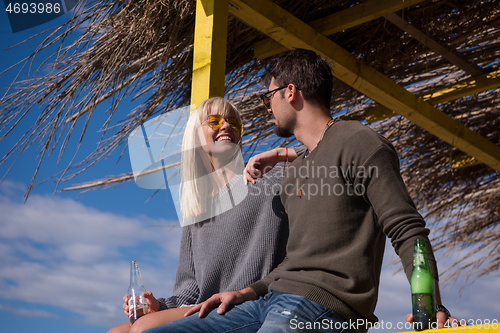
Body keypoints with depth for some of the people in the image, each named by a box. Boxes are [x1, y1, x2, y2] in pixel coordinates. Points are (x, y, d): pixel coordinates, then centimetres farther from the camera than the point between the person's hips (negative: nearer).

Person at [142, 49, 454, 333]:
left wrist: (432, 304, -24)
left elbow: (408, 231, -10)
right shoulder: (294, 171, 28)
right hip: (273, 299, 9)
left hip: (323, 305, -9)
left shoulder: (358, 142, -1)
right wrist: (247, 293, 13)